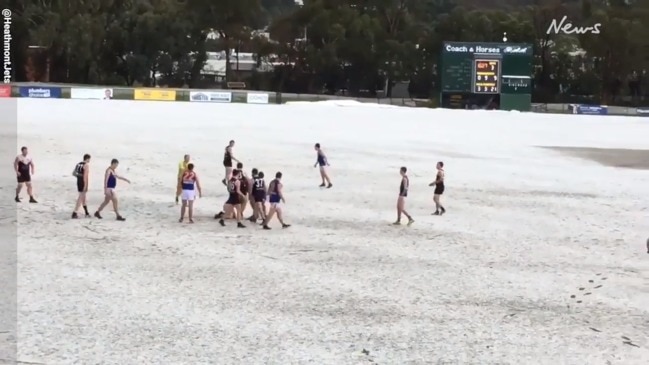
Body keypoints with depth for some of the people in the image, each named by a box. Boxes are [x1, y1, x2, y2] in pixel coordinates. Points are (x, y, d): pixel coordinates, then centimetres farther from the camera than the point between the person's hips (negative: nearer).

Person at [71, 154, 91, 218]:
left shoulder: (78, 164, 11)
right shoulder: (86, 165, -13)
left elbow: (73, 173, 9)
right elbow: (86, 175, -21)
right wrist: (86, 186, -22)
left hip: (79, 182, 8)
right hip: (83, 183, -8)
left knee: (83, 198, 18)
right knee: (80, 198, -5)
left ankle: (87, 213, 27)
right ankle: (74, 213, -9)